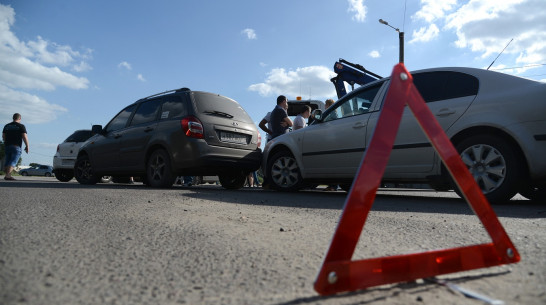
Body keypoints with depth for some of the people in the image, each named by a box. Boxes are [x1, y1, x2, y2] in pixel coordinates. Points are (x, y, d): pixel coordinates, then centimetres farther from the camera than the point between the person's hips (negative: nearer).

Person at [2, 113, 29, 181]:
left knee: (7, 162, 13)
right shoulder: (21, 126, -3)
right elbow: (24, 137, -10)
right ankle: (7, 175, -22)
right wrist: (27, 146, -4)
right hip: (16, 146, -6)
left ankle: (8, 175, 14)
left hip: (7, 146, 6)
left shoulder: (7, 126, 14)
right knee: (13, 162, -10)